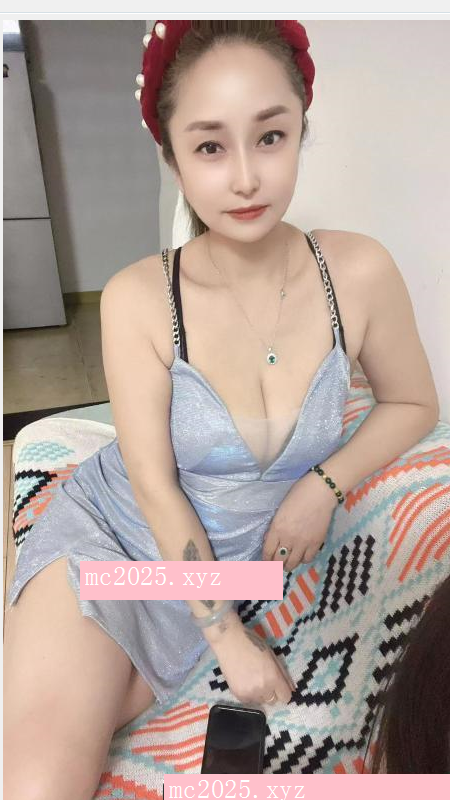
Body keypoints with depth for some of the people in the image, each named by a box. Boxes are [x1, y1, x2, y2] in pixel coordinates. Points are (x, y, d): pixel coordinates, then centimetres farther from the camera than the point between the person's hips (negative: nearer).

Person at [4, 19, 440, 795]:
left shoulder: (360, 273, -14)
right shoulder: (137, 299, -19)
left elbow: (413, 403, 2)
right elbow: (153, 487, -15)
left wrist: (323, 486, -13)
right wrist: (230, 639, -10)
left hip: (219, 560, 2)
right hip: (107, 528, -1)